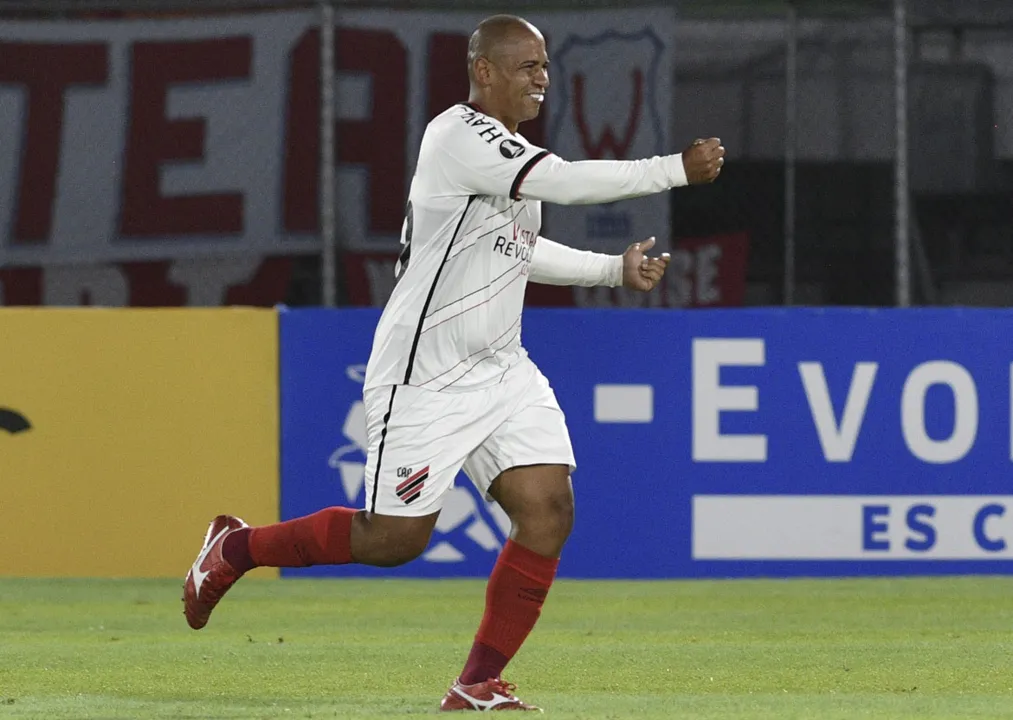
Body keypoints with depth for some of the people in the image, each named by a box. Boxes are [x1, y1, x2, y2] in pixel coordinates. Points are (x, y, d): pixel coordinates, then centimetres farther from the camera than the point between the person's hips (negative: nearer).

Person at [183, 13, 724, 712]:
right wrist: (676, 170, -23)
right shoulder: (460, 136, -17)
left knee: (548, 507, -8)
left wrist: (616, 268, 16)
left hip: (501, 368, 9)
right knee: (397, 537, -3)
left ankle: (479, 683, -1)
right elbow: (565, 182, -28)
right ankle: (235, 549, 20)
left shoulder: (506, 150, 13)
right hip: (424, 377, -8)